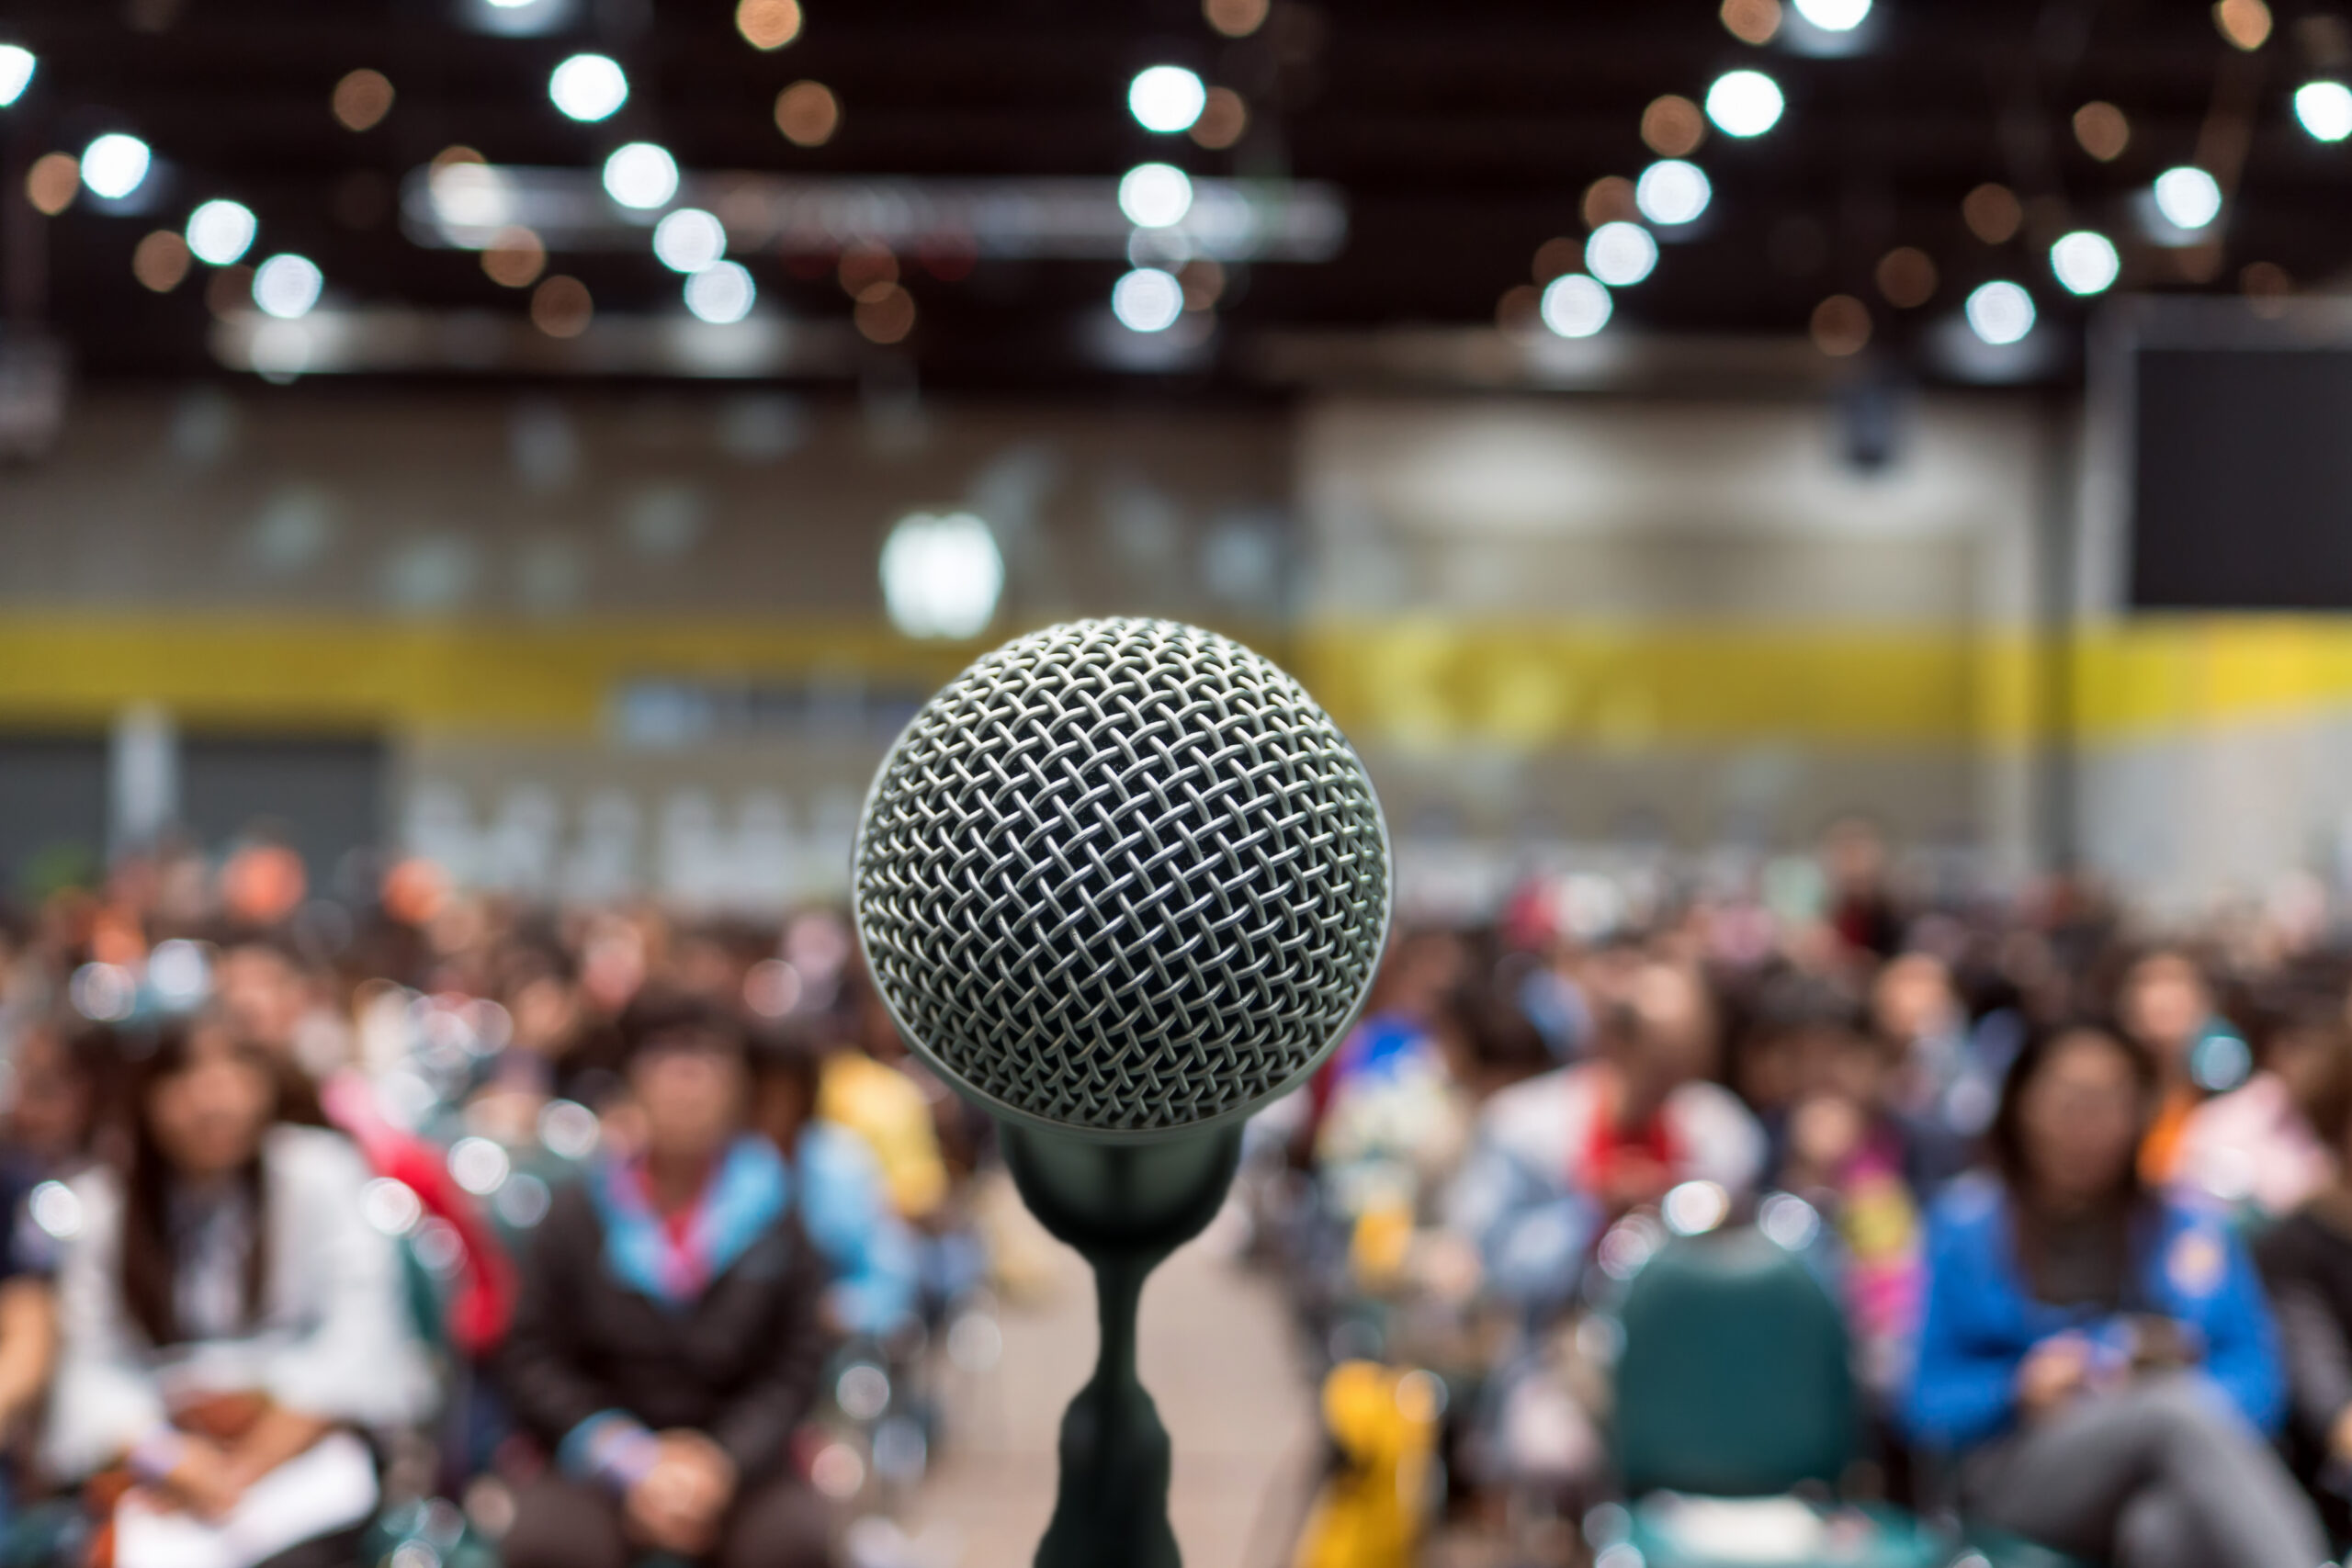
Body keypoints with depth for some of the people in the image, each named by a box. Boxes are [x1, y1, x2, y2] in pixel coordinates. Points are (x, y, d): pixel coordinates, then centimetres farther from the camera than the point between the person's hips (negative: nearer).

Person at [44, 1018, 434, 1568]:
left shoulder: (319, 1172, 0)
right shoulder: (101, 1206, 7)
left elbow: (355, 1346, -7)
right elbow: (93, 1366, 1)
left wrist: (244, 1469, -16)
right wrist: (159, 1457, -21)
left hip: (305, 1437, -1)